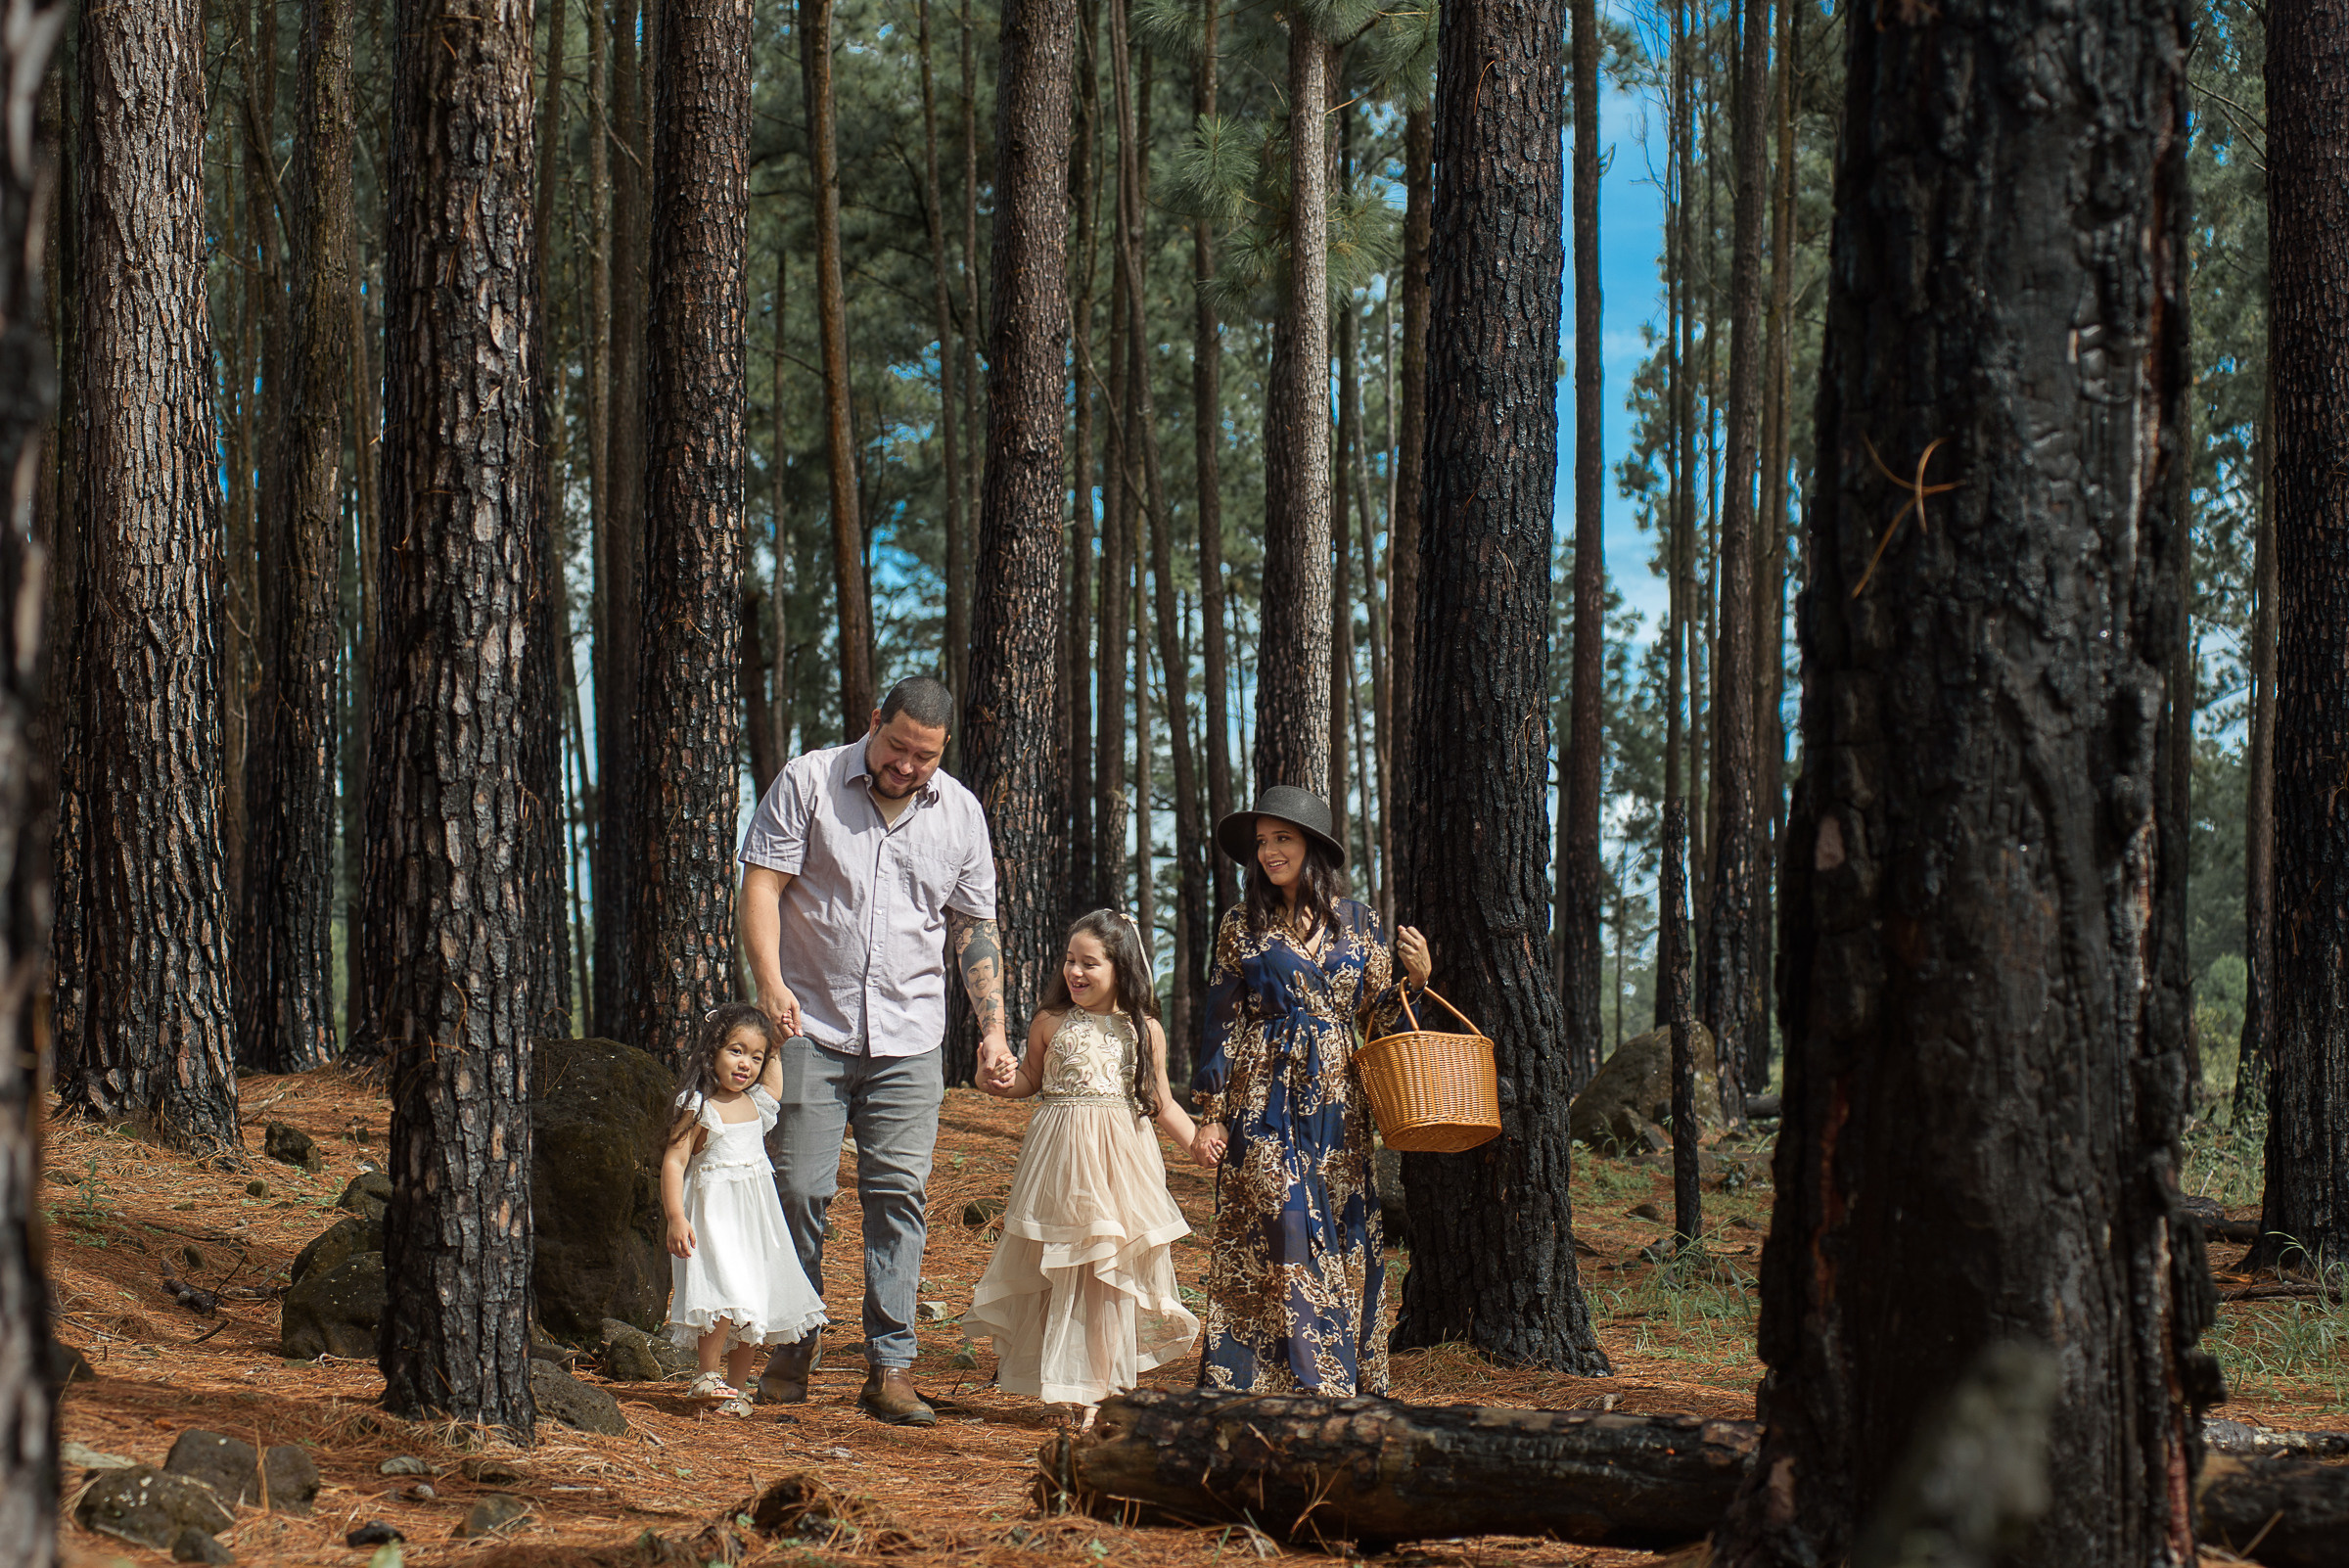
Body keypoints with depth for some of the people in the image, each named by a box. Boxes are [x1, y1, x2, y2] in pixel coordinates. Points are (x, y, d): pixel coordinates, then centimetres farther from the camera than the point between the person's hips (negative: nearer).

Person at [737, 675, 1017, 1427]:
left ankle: (890, 1369, 0)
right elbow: (762, 885, -6)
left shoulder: (959, 812, 8)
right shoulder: (806, 783, -1)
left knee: (899, 1194, -4)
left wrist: (993, 1028, 5)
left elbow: (976, 928, 14)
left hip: (909, 1039, 2)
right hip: (812, 1028, -2)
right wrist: (770, 982, -20)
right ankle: (791, 1350, 11)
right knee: (798, 1189, -4)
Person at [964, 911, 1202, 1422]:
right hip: (1060, 1152, 0)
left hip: (1120, 1153, 0)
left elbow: (1161, 1102, 11)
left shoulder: (1144, 1030, 4)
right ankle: (1051, 1378, 16)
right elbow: (1030, 1080, 13)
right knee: (1052, 1271, 2)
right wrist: (1004, 1082, -8)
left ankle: (1095, 1389, 8)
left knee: (1109, 1275, 2)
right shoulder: (1051, 1024, 2)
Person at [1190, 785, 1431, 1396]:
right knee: (1280, 1232, -11)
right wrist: (1210, 1114, -3)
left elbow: (1379, 1018, 12)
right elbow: (1221, 1021, 3)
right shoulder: (1244, 923, 3)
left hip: (1336, 1103, 3)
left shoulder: (1357, 922, 9)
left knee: (1342, 1241, 1)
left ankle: (1343, 1382, 8)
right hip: (1265, 1101, -3)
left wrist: (1415, 978, -6)